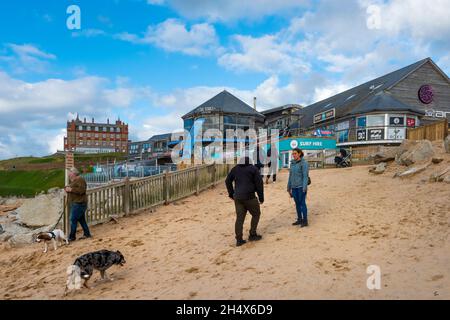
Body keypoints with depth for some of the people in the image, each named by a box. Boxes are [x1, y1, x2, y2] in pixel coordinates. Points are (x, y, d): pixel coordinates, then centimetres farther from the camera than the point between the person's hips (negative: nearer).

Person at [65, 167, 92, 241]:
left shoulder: (80, 180, -13)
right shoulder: (74, 181, 18)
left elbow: (82, 190, -26)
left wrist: (71, 189, -22)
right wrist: (68, 190, 8)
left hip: (79, 204, -10)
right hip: (75, 204, 10)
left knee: (73, 219, -8)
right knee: (81, 219, 12)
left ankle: (72, 237, -2)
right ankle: (87, 234, 18)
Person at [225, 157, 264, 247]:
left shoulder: (235, 169, 12)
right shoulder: (253, 169, -1)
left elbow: (227, 181, 16)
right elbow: (259, 183, -5)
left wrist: (231, 194, 23)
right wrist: (261, 197, 2)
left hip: (237, 197, 4)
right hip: (249, 197, -4)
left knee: (239, 217, 8)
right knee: (256, 214, 15)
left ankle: (239, 239, 6)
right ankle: (252, 235, 16)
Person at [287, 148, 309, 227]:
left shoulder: (304, 163, -9)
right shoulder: (292, 163, 10)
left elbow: (305, 176, -14)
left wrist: (304, 187, -20)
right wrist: (289, 187, 16)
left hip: (301, 186, -6)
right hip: (294, 187, 6)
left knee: (302, 203, -3)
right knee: (297, 203, 12)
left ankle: (305, 221, 6)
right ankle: (299, 219, 22)